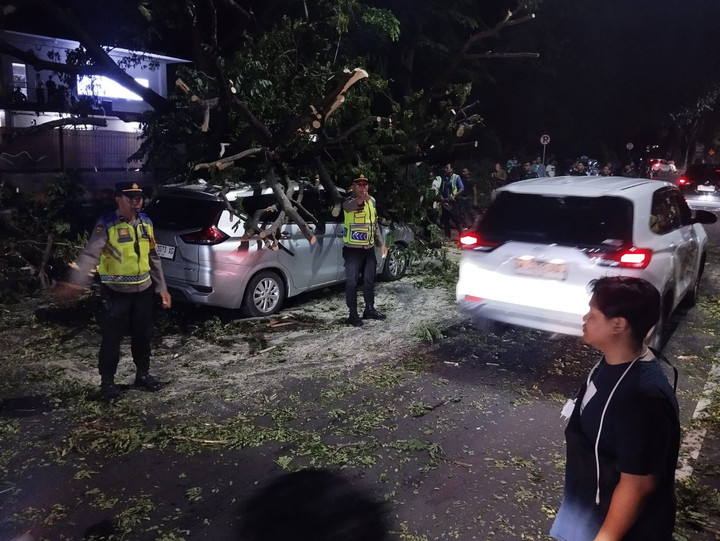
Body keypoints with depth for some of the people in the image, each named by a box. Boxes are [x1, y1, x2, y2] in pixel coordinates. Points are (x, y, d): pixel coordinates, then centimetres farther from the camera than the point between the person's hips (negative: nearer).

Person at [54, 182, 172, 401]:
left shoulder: (145, 223, 4)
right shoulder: (107, 225, -13)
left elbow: (153, 257, 12)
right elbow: (90, 254, -24)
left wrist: (162, 288, 11)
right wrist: (76, 283, -40)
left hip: (143, 290, 5)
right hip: (115, 292, -5)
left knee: (143, 336, 15)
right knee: (112, 339, 4)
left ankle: (143, 374, 34)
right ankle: (107, 381, 22)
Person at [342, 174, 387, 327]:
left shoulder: (372, 201, 8)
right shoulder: (349, 202, -12)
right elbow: (349, 206, -39)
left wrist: (381, 243, 13)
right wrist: (360, 199, -61)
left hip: (369, 248, 6)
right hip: (352, 249, -6)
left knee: (369, 280, 15)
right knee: (352, 282, -2)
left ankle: (369, 310, 30)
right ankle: (353, 314, 9)